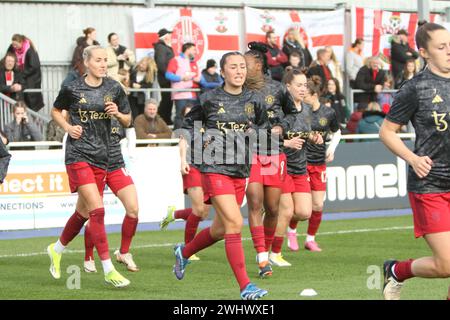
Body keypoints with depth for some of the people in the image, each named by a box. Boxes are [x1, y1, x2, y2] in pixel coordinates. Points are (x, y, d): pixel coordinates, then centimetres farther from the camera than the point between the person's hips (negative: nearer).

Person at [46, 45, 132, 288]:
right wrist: (68, 127, -4)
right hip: (78, 155, -5)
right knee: (98, 210, -15)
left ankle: (57, 249, 40)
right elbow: (56, 111, 13)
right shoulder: (72, 89, -3)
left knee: (84, 211, 14)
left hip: (101, 157, 5)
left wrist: (117, 113, -9)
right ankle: (108, 270, -13)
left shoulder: (114, 88, 5)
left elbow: (127, 122, 12)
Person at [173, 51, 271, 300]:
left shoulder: (253, 100, 7)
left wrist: (254, 134, -2)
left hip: (241, 171, 5)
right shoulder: (209, 99, -1)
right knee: (234, 223, -18)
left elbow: (264, 128, 20)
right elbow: (187, 126, 12)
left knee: (220, 230, 15)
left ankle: (184, 252, 45)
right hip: (215, 168, -5)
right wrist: (199, 141, -6)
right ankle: (245, 287, -18)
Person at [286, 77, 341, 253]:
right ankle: (292, 231, 18)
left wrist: (332, 148, 1)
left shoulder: (328, 113, -1)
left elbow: (336, 132, 16)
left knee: (318, 205, 1)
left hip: (319, 163, 3)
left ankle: (311, 239, 19)